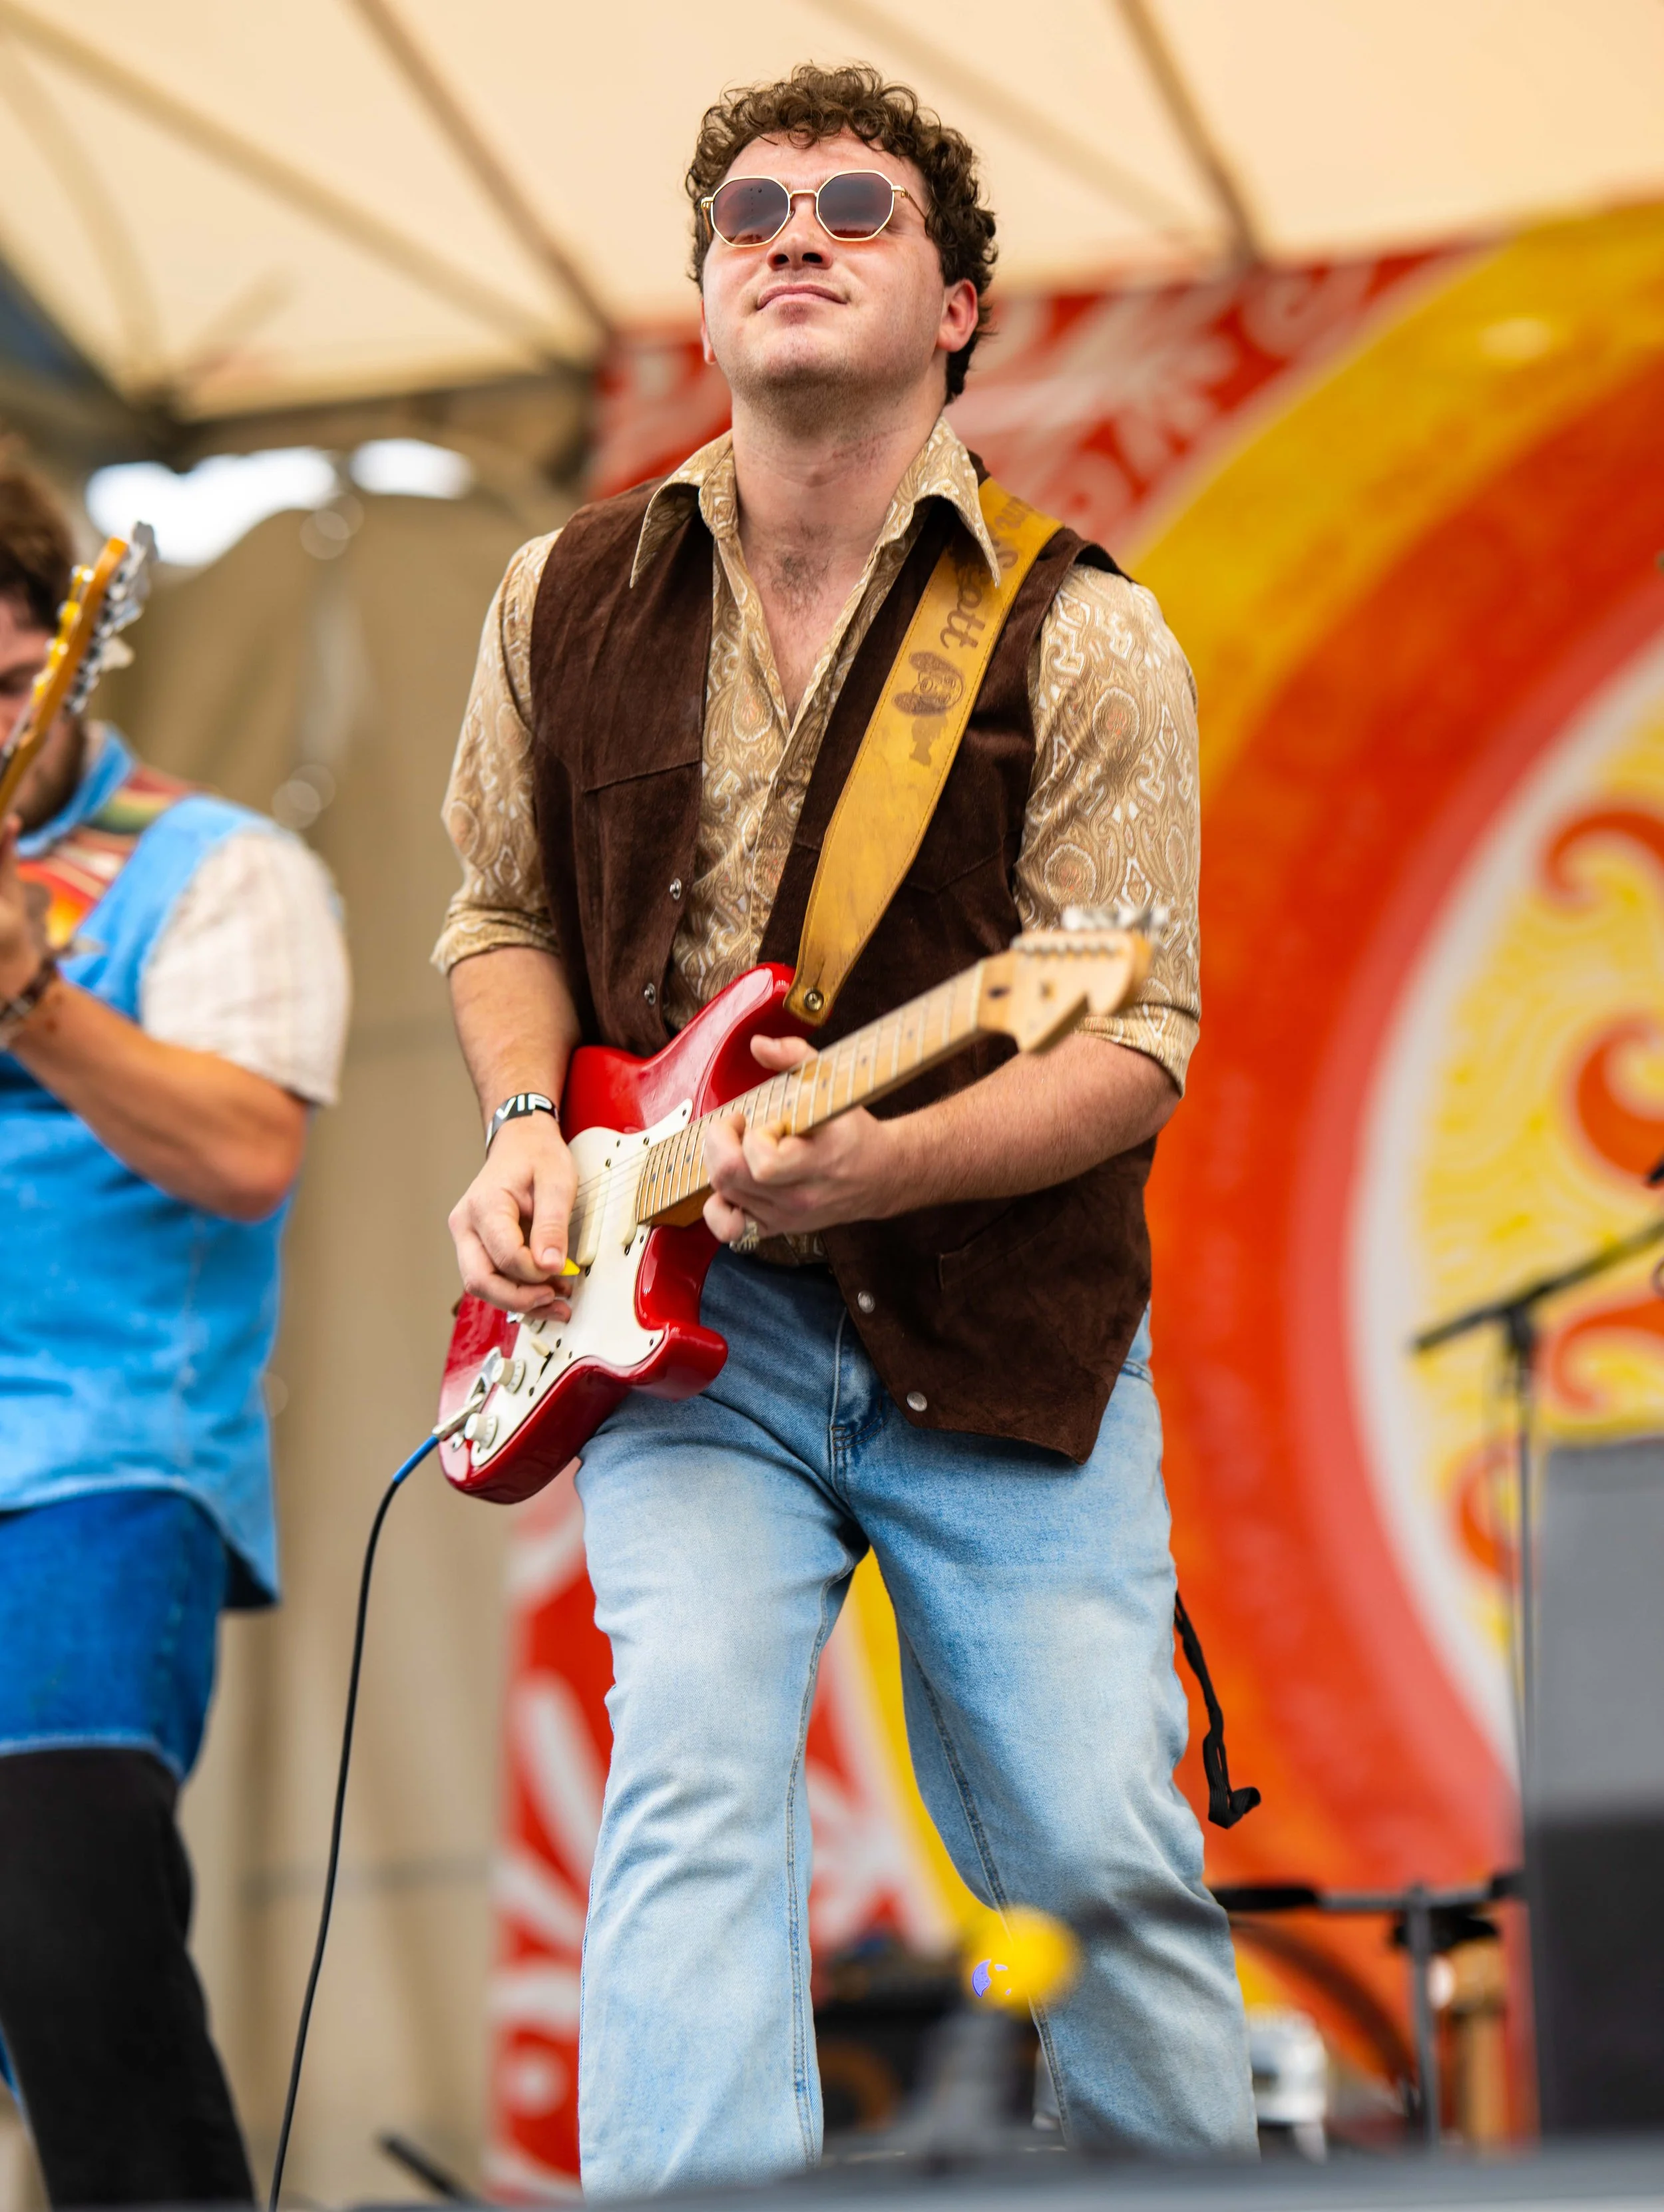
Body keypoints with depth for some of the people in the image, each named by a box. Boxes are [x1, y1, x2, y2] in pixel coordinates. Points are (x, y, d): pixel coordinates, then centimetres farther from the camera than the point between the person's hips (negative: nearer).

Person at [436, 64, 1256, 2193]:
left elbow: (1134, 1046, -8)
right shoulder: (568, 602, 6)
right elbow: (501, 916, 19)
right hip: (678, 1314, 1)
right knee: (695, 1782, -18)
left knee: (1099, 1841, -3)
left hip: (998, 1315, -1)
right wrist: (530, 1132, -2)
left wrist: (873, 1163, -25)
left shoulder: (1080, 638, -5)